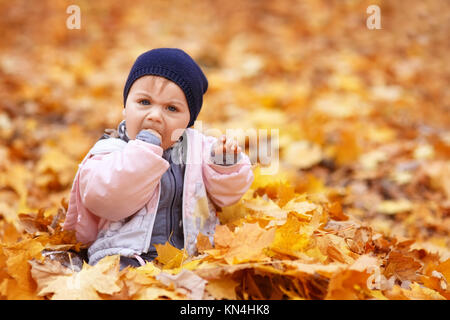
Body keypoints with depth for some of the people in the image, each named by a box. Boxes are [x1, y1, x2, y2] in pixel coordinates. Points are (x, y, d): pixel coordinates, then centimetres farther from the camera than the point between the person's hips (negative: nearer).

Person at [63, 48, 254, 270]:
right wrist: (145, 150, -21)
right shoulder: (111, 150, -3)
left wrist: (226, 166, -7)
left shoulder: (197, 147, 10)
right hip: (130, 256, -4)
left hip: (189, 253, 5)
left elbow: (225, 195, 14)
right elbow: (107, 199, -21)